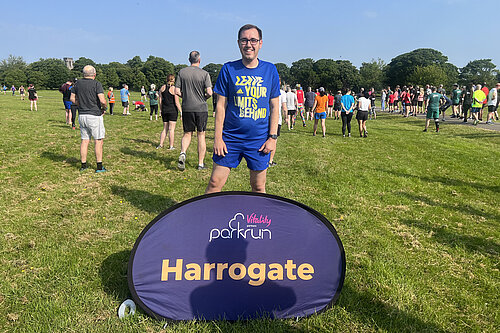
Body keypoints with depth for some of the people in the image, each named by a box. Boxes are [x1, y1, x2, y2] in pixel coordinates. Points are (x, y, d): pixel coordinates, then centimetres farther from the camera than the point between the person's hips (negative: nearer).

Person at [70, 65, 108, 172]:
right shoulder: (96, 84, -11)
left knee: (84, 140, 12)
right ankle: (99, 166, 2)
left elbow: (72, 98, 12)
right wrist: (104, 108, -1)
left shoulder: (78, 83, 7)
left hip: (82, 115, 6)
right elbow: (102, 101, -19)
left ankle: (83, 165, 17)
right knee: (99, 141, 2)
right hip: (94, 116, -6)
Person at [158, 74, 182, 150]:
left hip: (164, 110, 5)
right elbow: (177, 102, -12)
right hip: (173, 110, -5)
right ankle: (171, 146, 5)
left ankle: (161, 144, 12)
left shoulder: (162, 87, 5)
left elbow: (160, 100, 9)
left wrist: (161, 109, 18)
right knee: (171, 129, 1)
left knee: (165, 128, 14)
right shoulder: (174, 89, -9)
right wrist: (181, 111, -6)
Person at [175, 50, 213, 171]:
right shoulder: (204, 73, -5)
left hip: (187, 108, 2)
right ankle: (201, 163, 11)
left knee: (187, 134, 13)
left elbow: (177, 91, 0)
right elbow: (209, 92, -13)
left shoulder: (182, 72, 3)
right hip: (201, 108, -2)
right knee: (201, 135, 7)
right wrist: (204, 98, 8)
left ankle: (182, 153, -14)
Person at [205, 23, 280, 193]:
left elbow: (274, 107, 6)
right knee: (215, 183, 1)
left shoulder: (270, 70, 3)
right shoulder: (228, 69, 0)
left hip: (259, 139, 1)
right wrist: (218, 138, -4)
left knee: (258, 187, 9)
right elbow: (221, 105, 1)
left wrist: (272, 137, -1)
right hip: (230, 138, 0)